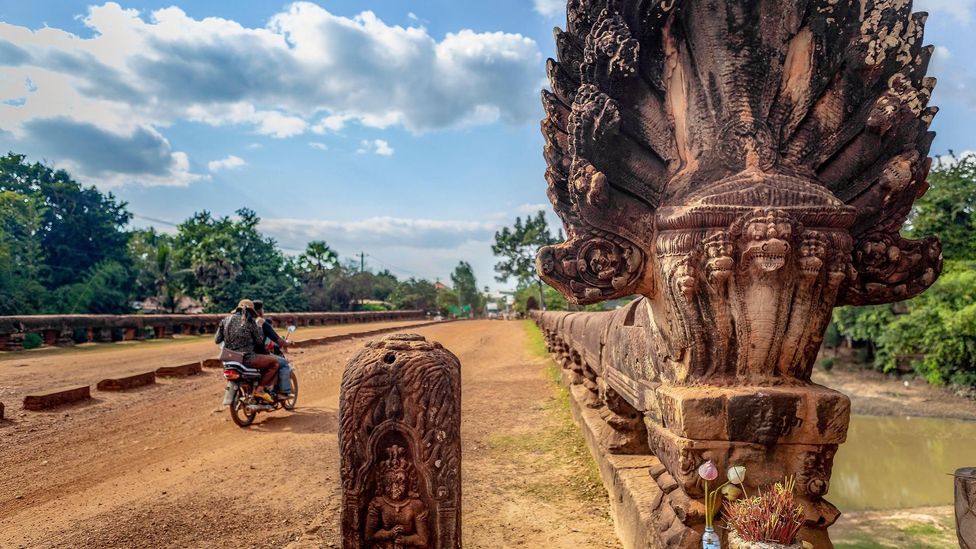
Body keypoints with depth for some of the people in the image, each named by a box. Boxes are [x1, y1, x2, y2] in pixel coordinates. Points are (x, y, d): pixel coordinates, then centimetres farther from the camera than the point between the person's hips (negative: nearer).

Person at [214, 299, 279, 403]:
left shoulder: (226, 319, 8)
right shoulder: (250, 321, -7)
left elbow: (217, 340, 9)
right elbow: (260, 341, -2)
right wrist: (259, 327, 11)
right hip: (246, 358, -7)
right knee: (274, 362, 2)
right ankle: (260, 389, -7)